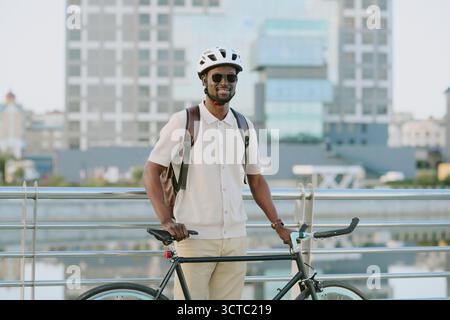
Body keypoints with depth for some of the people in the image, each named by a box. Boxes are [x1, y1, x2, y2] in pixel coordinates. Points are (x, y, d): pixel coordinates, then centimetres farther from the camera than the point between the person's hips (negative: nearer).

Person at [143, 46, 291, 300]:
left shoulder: (245, 126, 9)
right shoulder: (183, 122, -3)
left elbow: (256, 180, 16)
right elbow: (152, 171, -3)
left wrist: (278, 224, 9)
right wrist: (166, 220, -14)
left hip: (235, 238, 4)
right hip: (194, 237, -4)